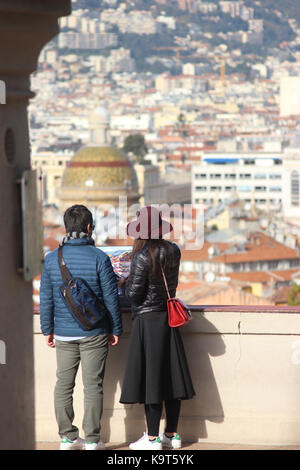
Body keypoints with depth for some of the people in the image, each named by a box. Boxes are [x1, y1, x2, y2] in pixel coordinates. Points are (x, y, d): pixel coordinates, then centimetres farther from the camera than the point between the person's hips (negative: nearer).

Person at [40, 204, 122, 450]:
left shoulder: (52, 258, 0)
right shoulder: (99, 258, -10)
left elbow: (46, 298, 4)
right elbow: (111, 297, -7)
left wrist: (47, 329, 13)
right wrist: (116, 329, 3)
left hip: (64, 335, 3)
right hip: (94, 334, -3)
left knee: (63, 385, 11)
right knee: (93, 386, 2)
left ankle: (67, 436, 14)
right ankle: (91, 439, 4)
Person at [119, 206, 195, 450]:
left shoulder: (143, 257, -18)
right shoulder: (174, 251, 2)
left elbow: (134, 293, -16)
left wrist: (127, 286, 4)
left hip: (147, 320, -7)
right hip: (169, 318, 7)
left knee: (150, 377, -2)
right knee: (170, 376, 11)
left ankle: (152, 438, 1)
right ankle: (172, 434, 18)